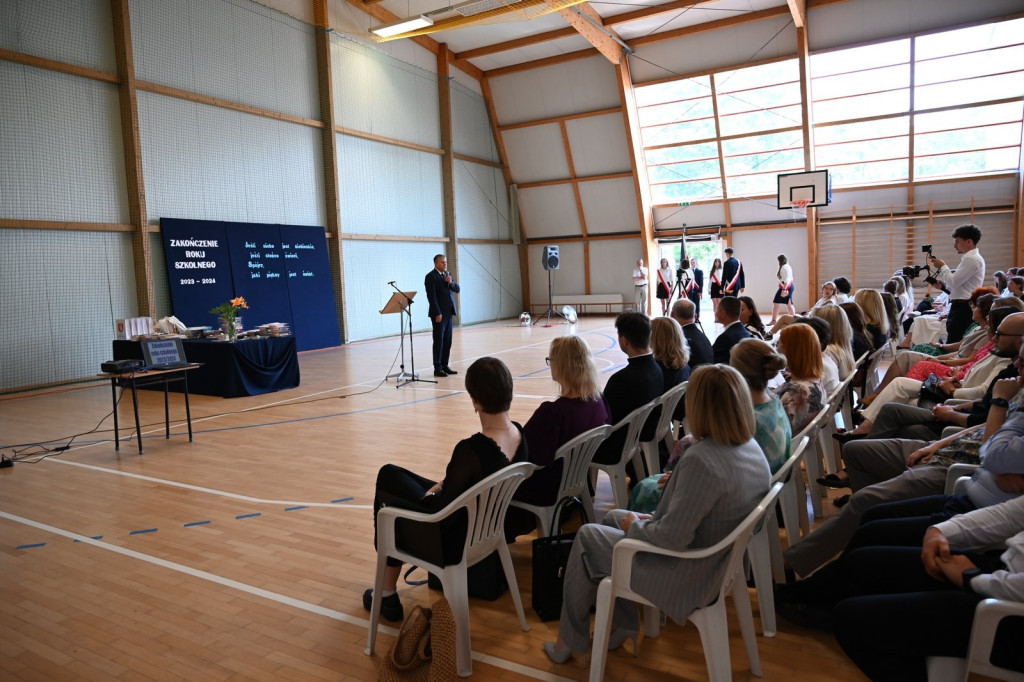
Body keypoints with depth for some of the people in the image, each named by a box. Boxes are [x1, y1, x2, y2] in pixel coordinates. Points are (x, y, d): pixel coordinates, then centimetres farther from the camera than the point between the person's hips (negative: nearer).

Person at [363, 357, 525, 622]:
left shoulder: (471, 449, -34)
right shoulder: (519, 434, -8)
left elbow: (441, 513, -24)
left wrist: (430, 495, -4)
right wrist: (442, 487, 8)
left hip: (454, 544, -8)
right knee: (390, 473, 19)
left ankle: (387, 595, 30)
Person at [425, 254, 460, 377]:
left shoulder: (447, 274, 15)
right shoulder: (430, 276, -9)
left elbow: (457, 289, 11)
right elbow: (431, 296, -14)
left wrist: (450, 282, -10)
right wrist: (438, 313, -19)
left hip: (449, 312, 7)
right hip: (438, 313, -7)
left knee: (447, 341, 8)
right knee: (439, 341, -4)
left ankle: (445, 365, 15)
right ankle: (437, 368, 1)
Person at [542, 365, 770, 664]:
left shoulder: (701, 460, -33)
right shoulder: (752, 447, -6)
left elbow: (673, 537, -30)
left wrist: (635, 526, -11)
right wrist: (679, 481, 4)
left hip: (686, 575, -8)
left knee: (588, 537, 10)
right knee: (613, 517, 22)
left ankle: (569, 641, 29)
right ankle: (621, 625, 31)